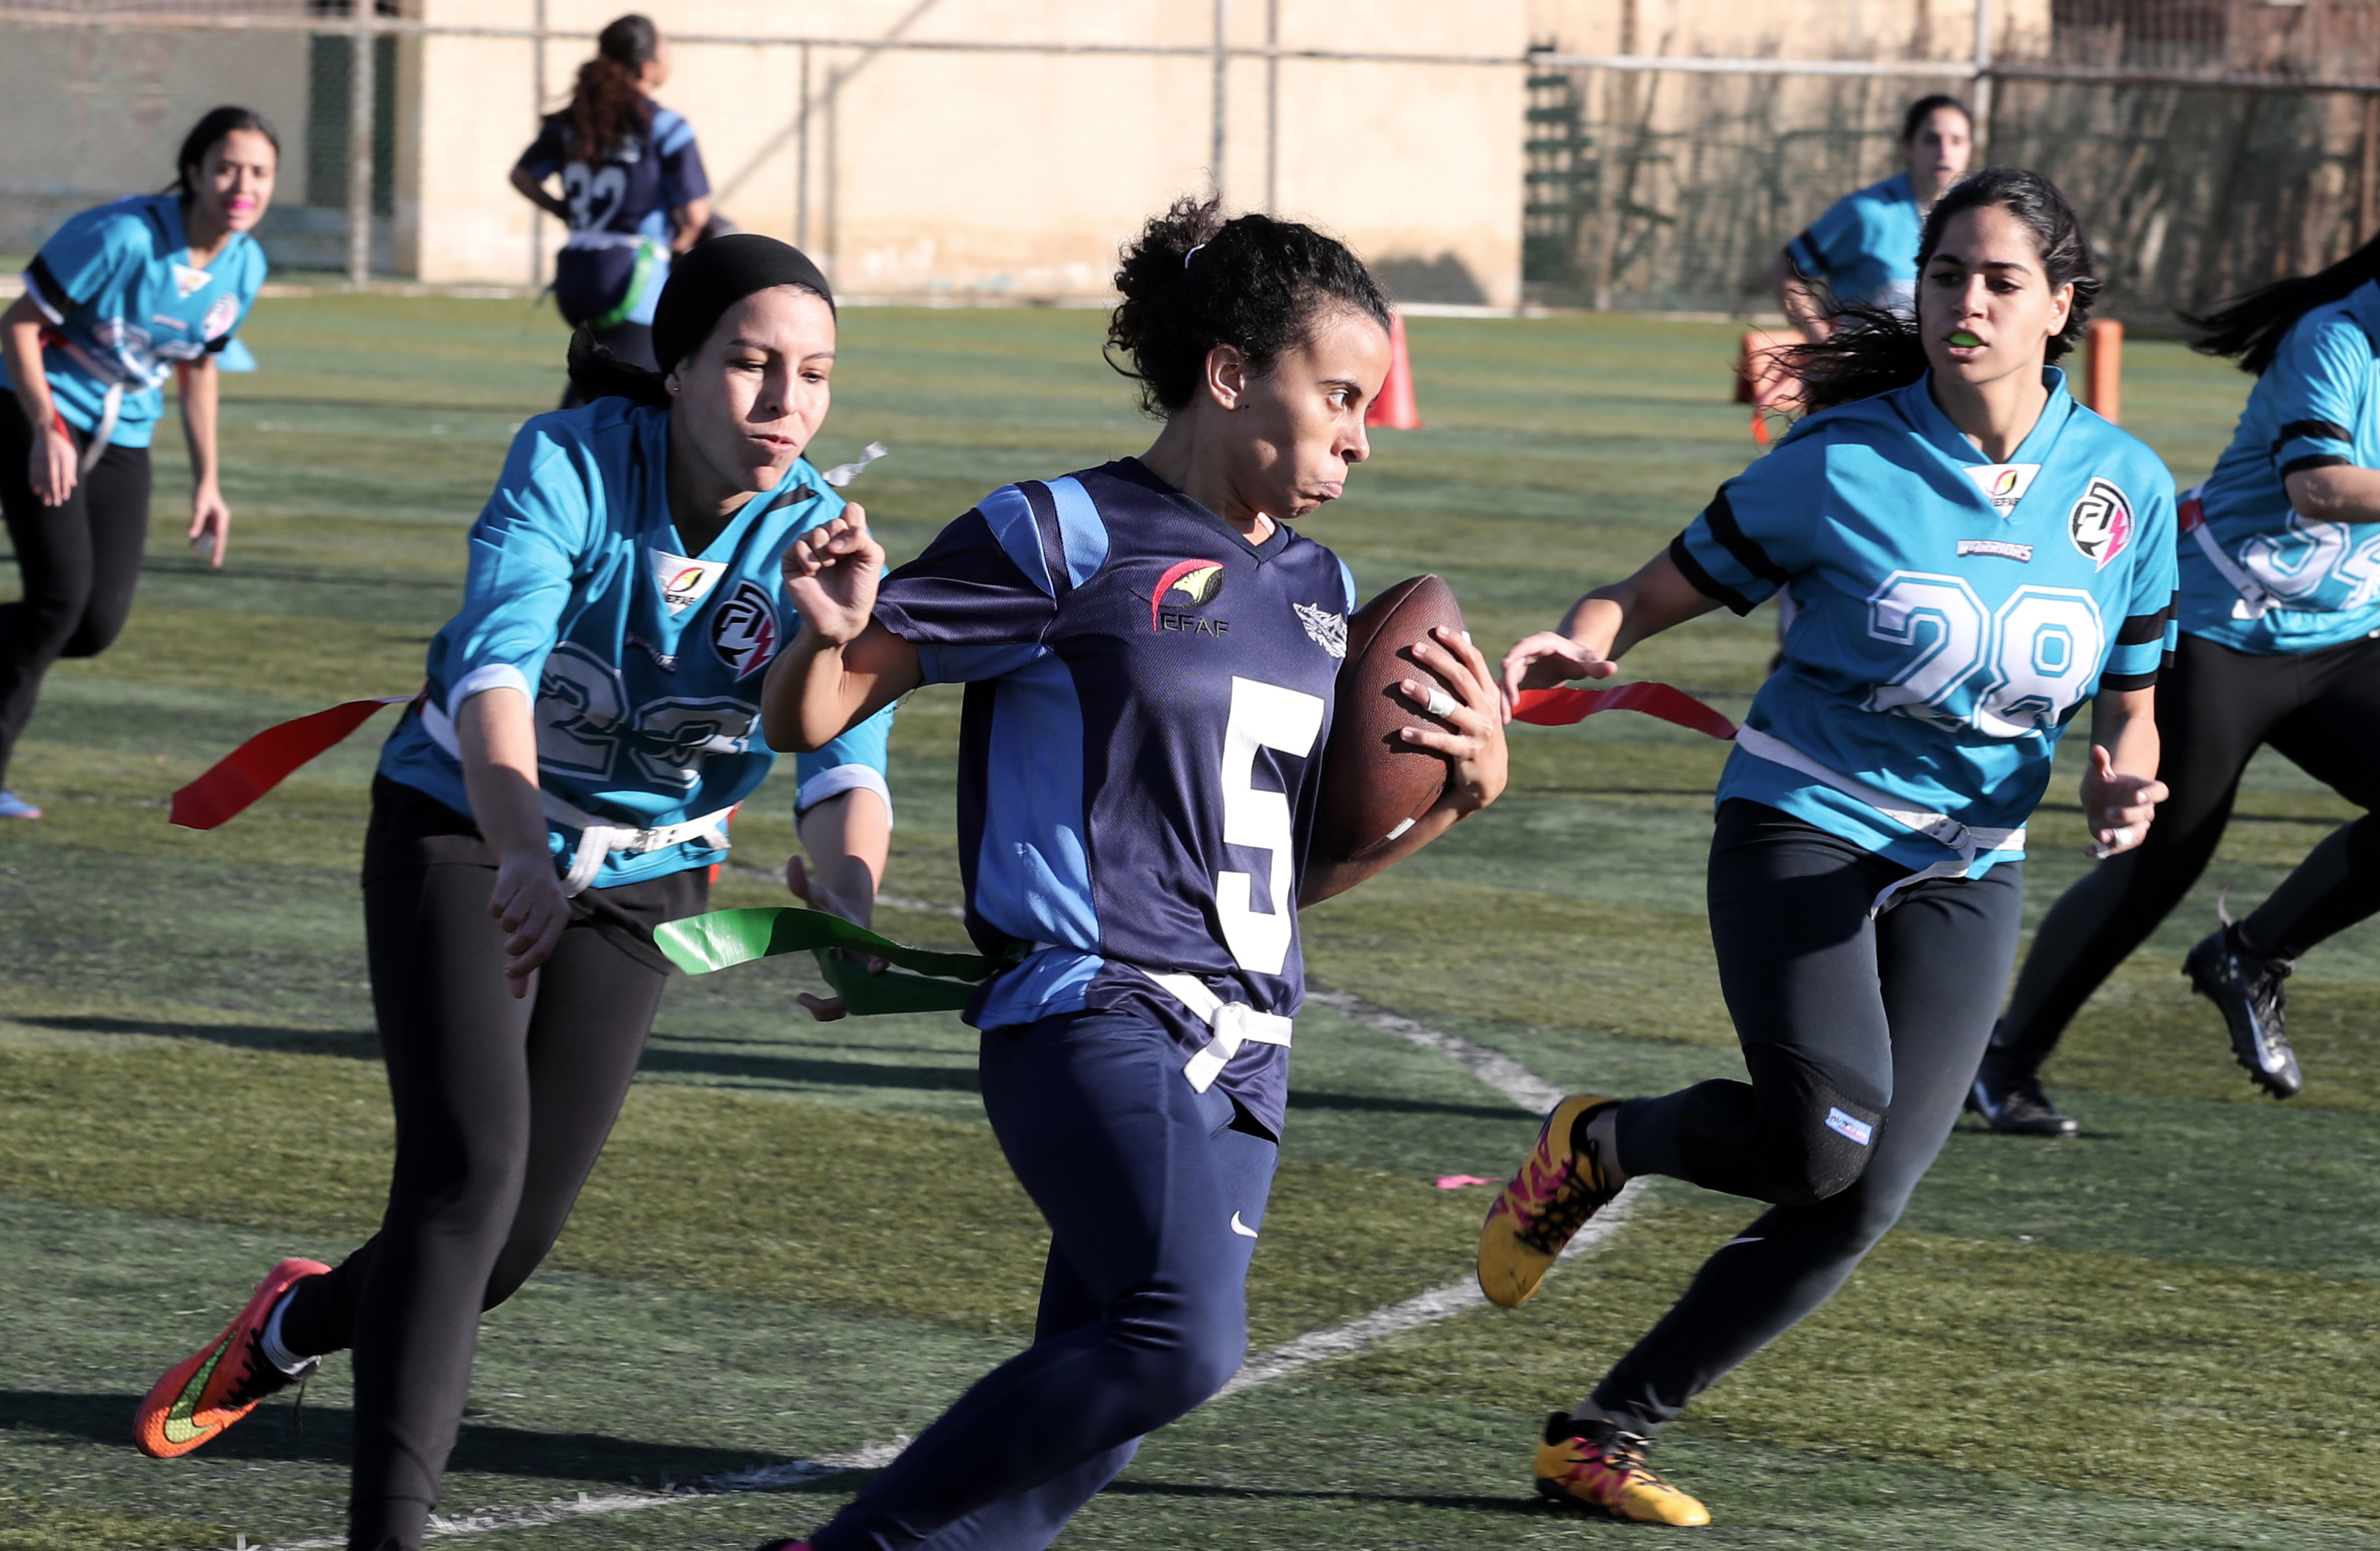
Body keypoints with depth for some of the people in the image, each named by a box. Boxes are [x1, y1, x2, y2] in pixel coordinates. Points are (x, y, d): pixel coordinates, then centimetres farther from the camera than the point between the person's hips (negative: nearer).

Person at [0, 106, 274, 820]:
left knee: (99, 625, -4)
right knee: (60, 594, -18)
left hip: (123, 442, 6)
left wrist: (207, 481, 13)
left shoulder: (244, 269, -2)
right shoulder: (125, 236, -23)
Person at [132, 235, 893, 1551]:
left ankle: (302, 1322, 37)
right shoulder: (571, 462, -26)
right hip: (462, 835, -3)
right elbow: (496, 665, -39)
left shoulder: (813, 539, -19)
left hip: (641, 877, 3)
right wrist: (521, 856, -56)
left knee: (516, 1238, 4)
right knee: (467, 1169, -22)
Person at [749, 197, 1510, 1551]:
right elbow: (814, 719, -1)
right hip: (1095, 1018, -8)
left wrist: (1464, 789, 9)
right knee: (1185, 1340, -27)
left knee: (1083, 1426, 3)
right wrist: (832, 632, -23)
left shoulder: (1320, 592, 18)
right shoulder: (1069, 539, -4)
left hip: (1241, 1059, 8)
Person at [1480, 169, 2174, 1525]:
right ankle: (1598, 1144, 6)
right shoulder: (1842, 464, -10)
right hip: (1804, 827, -4)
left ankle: (1607, 1436, 7)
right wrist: (1582, 643, -26)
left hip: (1966, 871, 4)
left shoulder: (2126, 488, 0)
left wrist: (2123, 785, -11)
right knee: (1824, 1136, -26)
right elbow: (1664, 590, -4)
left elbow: (2129, 706, 12)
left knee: (1862, 1202, -7)